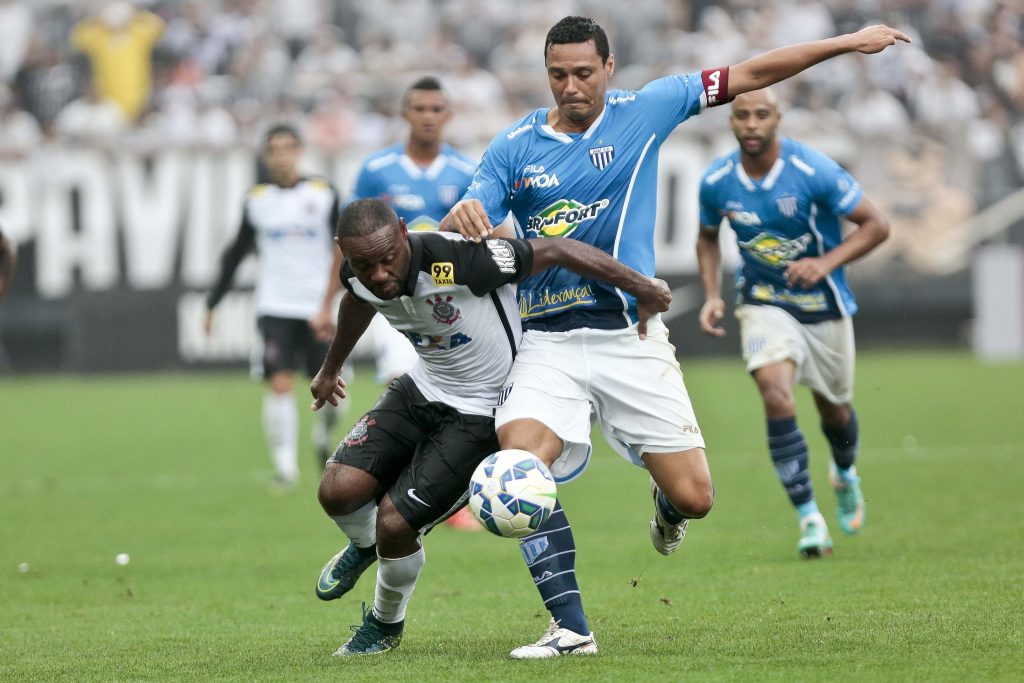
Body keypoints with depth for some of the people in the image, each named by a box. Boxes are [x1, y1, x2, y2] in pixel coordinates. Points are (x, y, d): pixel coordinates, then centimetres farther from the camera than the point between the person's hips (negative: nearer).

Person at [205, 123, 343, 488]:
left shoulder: (324, 194, 1)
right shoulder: (256, 201, 5)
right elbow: (236, 254, 14)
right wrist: (213, 303, 12)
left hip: (318, 308, 0)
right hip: (275, 307, 0)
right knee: (280, 383, -17)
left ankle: (324, 435, 34)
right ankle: (285, 463, -11)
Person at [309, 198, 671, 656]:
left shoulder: (457, 260, -36)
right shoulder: (360, 277, -14)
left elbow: (555, 251, -27)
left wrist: (641, 288, -20)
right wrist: (331, 368, 32)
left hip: (482, 410, -6)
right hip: (423, 390, 6)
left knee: (395, 522, -12)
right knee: (338, 490, -11)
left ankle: (385, 624, 20)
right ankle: (365, 546, 28)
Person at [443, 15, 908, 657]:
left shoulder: (643, 111, 3)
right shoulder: (514, 147, 4)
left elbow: (749, 75, 6)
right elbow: (463, 225, 0)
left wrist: (846, 42, 7)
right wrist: (462, 217, -26)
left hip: (630, 335, 0)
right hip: (550, 342, 0)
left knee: (694, 498, -4)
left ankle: (665, 502, 37)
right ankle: (570, 627, -17)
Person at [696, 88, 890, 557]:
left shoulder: (815, 172, -21)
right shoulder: (716, 182, -10)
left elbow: (876, 225, -14)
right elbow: (708, 238, 11)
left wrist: (826, 262, -28)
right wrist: (712, 296, -3)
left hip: (825, 306, -1)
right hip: (763, 303, 1)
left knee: (834, 410, 14)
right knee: (776, 395, -23)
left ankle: (845, 475, 51)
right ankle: (809, 518, -18)